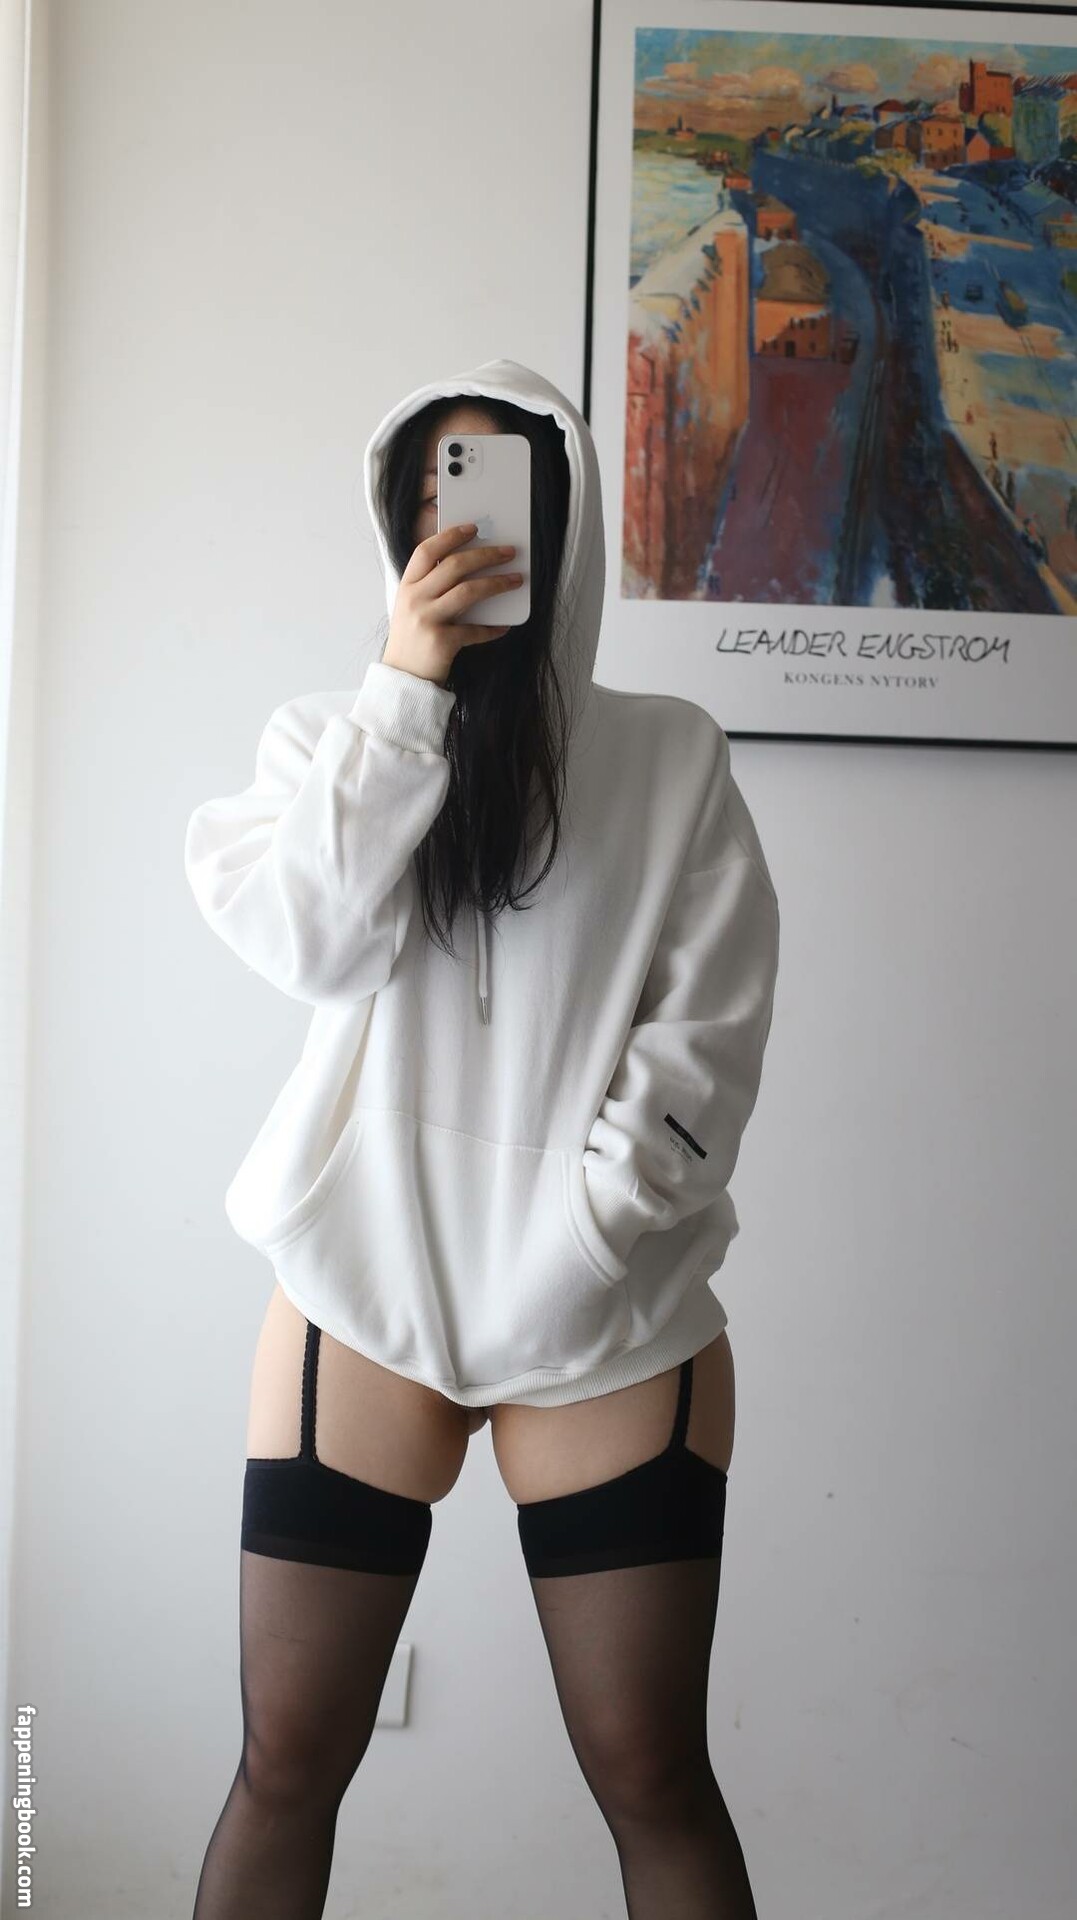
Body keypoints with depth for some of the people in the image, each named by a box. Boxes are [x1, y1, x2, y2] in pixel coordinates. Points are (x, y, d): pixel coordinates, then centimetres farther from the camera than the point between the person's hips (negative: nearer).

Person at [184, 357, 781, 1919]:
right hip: (364, 1291, 1)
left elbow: (709, 1034, -2)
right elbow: (313, 942, -8)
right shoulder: (331, 736, 10)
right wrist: (406, 687, -10)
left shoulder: (673, 758, 5)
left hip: (613, 1318, 0)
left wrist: (589, 1234, -13)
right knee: (287, 1762, 5)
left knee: (652, 1778, 2)